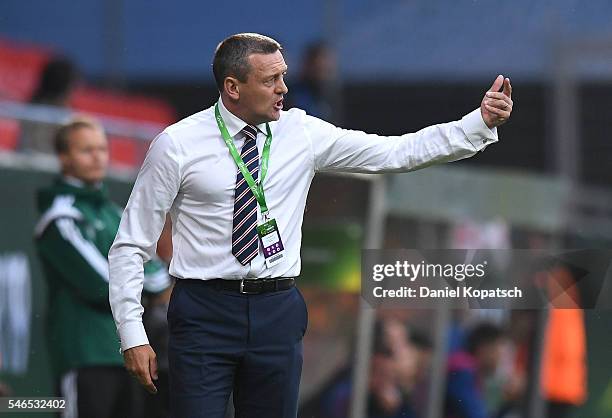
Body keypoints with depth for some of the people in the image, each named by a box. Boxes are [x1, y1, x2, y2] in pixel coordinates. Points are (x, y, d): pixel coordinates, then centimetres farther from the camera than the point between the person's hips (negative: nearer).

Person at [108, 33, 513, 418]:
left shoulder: (303, 134, 4)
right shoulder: (177, 145, -5)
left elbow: (399, 152, 2)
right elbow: (131, 245, -1)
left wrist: (481, 123, -9)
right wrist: (132, 334, -8)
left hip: (278, 313, 3)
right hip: (205, 313, -3)